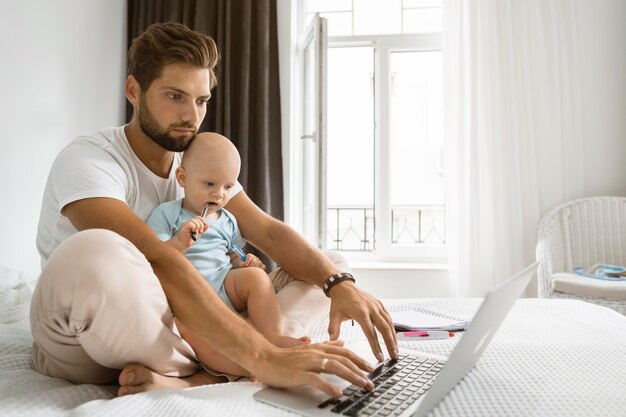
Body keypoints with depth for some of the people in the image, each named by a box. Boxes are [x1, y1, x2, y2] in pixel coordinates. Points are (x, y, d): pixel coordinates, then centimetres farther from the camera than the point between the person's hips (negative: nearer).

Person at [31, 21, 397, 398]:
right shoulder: (86, 161, -19)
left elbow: (269, 232, -8)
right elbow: (156, 262, -35)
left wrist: (339, 283, -27)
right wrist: (263, 359, -43)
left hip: (161, 324, 6)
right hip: (78, 336, -5)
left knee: (312, 284, -5)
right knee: (94, 254, -40)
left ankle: (174, 380, -21)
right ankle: (205, 376, -19)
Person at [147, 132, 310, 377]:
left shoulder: (227, 221, 18)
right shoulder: (166, 214, 4)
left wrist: (245, 264, 2)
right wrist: (179, 243, -24)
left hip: (226, 286, 4)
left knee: (256, 276, -26)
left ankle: (272, 337, -27)